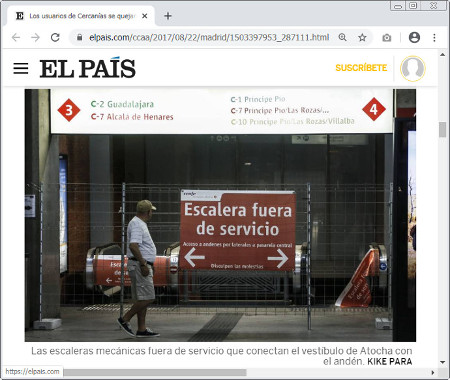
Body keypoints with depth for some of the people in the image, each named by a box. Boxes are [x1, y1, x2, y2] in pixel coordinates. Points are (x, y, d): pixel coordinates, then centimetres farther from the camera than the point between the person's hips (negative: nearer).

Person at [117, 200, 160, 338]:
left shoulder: (139, 223, 18)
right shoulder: (137, 224, -16)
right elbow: (133, 246, -27)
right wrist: (143, 264, -25)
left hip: (142, 265, 11)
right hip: (139, 265, -11)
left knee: (142, 299, 9)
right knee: (147, 298, -10)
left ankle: (142, 329, 10)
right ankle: (125, 320, -4)